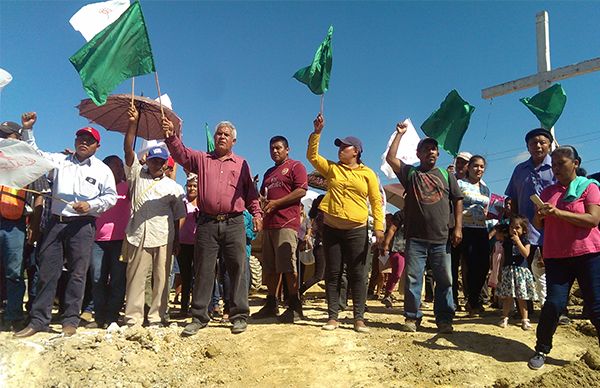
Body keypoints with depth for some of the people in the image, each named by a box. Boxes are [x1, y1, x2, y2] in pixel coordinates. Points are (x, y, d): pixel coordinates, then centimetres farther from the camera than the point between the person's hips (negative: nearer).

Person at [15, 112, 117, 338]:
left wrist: (91, 205, -11)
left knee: (77, 273, -1)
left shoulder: (102, 170, 8)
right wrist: (27, 129, 6)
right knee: (47, 271, 2)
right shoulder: (60, 161, 17)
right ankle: (38, 320, 9)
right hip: (57, 222, 3)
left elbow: (111, 196, 4)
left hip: (82, 225, -2)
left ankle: (71, 320, 7)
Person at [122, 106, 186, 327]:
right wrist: (133, 123, -8)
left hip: (163, 238, 1)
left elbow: (177, 216, 12)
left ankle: (157, 317, 13)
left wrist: (177, 240, 6)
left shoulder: (173, 187, 13)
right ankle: (133, 318, 7)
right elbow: (128, 149, 0)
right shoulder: (137, 175, 12)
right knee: (135, 278, 1)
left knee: (161, 279, 4)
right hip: (138, 236, -1)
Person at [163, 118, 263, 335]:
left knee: (237, 269, 0)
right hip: (207, 223, 0)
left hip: (234, 223, 0)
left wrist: (256, 213, 3)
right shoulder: (201, 159, 15)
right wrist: (171, 136, -18)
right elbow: (181, 154, -1)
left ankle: (239, 316, 9)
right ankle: (199, 317, 12)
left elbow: (251, 192, 14)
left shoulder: (241, 164, 16)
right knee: (203, 270, 3)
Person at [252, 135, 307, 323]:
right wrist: (262, 203, 8)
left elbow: (301, 191, -10)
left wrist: (276, 203, -11)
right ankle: (271, 305, 17)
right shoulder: (269, 173, 27)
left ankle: (294, 307, -2)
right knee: (269, 268, 8)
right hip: (268, 223, 8)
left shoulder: (295, 166, 4)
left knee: (287, 266, -10)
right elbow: (262, 195, 33)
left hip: (286, 223, -8)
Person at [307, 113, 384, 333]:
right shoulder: (332, 168, 11)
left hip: (356, 231, -2)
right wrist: (317, 132, -6)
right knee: (332, 274, 6)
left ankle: (359, 318, 11)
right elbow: (312, 155, 3)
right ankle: (333, 317, 14)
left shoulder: (367, 174, 4)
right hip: (331, 228, 2)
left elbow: (376, 201, 1)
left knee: (358, 275, 2)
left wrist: (379, 227, -8)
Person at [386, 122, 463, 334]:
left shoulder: (446, 175, 13)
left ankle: (444, 319, 16)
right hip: (416, 238, -1)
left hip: (441, 239, 1)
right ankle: (412, 318, 14)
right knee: (412, 279, 2)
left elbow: (458, 201, 11)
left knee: (445, 280, 5)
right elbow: (390, 158, -4)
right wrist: (400, 134, 0)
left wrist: (458, 228, 2)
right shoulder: (410, 173, 9)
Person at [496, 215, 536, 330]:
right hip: (508, 270, 2)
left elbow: (526, 254, -18)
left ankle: (525, 319, 14)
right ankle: (504, 317, 14)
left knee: (521, 298, 3)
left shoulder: (525, 242, 0)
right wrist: (501, 272, 10)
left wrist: (518, 241, -21)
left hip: (521, 271, -2)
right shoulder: (506, 241, 8)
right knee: (507, 297, 3)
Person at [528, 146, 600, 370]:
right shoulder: (547, 192, 12)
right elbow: (539, 226, 14)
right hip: (556, 256, 3)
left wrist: (558, 212, -21)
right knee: (554, 303, -6)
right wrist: (539, 216, -8)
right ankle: (541, 350, 7)